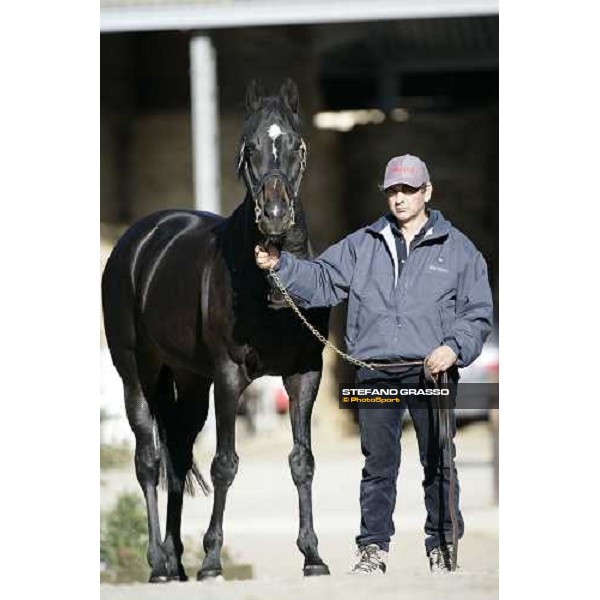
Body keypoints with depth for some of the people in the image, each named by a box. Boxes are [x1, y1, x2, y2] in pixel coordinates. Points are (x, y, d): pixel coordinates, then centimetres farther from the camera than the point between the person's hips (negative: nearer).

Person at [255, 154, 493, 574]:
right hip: (376, 372, 2)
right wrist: (280, 266, -8)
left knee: (438, 463, 5)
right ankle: (373, 548, 10)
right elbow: (322, 281, 8)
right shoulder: (363, 245, 11)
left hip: (432, 371, -2)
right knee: (378, 465, 5)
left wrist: (455, 347, -13)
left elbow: (478, 314, 3)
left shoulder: (458, 249, 5)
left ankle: (443, 546, 14)